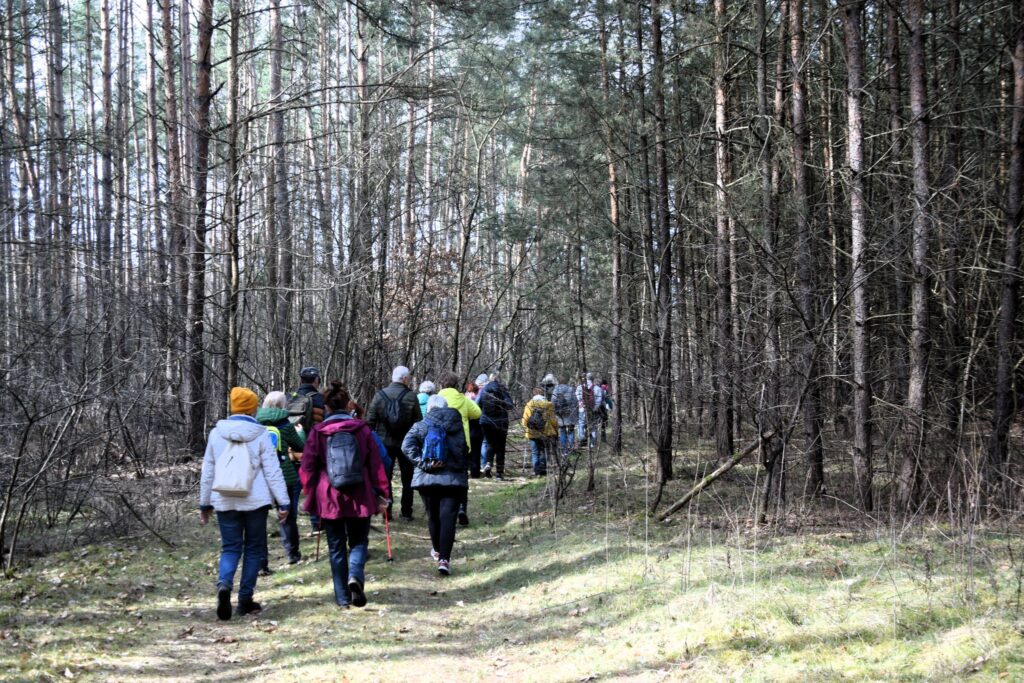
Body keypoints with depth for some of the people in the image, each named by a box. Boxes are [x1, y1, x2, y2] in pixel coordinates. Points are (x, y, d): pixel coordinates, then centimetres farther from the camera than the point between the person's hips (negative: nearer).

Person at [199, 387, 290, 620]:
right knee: (254, 549, 11)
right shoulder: (261, 435, -6)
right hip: (255, 501, -2)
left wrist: (204, 503, 18)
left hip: (225, 502, 2)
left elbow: (207, 472, 9)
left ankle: (224, 584, -19)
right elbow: (273, 471, -6)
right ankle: (245, 599, 10)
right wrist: (283, 502, -2)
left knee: (230, 548, 10)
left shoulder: (216, 434, 3)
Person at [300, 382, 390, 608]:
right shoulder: (362, 429, -1)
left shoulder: (317, 432, -3)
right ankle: (355, 576, -15)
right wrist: (382, 494, 7)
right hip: (359, 498, 0)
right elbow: (376, 465, 0)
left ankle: (343, 597, 11)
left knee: (336, 547, 10)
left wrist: (311, 494, 13)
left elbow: (307, 468, 0)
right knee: (359, 541, 13)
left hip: (328, 498, 0)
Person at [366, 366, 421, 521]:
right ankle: (406, 513, 9)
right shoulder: (411, 397, -9)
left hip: (384, 443, 1)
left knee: (384, 478, 11)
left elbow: (370, 421, -4)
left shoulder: (379, 395, -4)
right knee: (407, 479, 10)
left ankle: (386, 511, 9)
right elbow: (418, 421, -8)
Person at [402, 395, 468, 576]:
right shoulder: (458, 426, 6)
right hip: (453, 478, 0)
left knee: (433, 516, 18)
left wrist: (421, 461, -9)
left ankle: (437, 550, 38)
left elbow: (407, 446, -14)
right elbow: (465, 450, 8)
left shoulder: (421, 426, 0)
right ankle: (444, 559, -16)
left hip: (427, 477, 1)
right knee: (448, 518, -5)